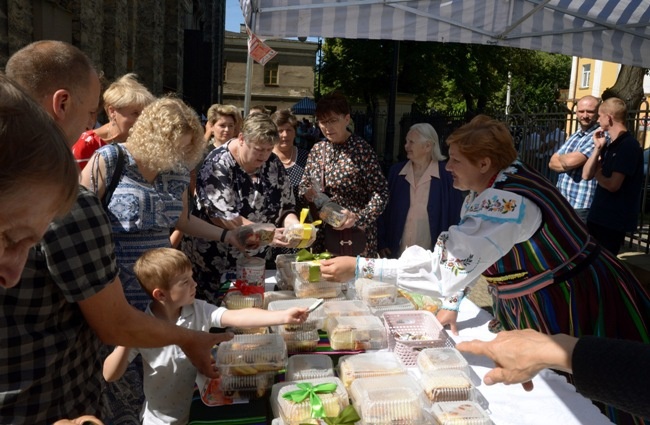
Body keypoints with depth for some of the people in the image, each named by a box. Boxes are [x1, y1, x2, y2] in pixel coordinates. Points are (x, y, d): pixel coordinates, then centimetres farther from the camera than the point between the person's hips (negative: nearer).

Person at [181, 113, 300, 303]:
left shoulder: (273, 164, 0)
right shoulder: (218, 164, -16)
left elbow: (285, 207, 5)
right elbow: (221, 216, -23)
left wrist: (294, 225, -17)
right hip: (212, 262, -5)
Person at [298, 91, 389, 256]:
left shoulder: (362, 149, -10)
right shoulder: (317, 150, 7)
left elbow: (380, 192, -12)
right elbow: (304, 184, 16)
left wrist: (359, 217, -25)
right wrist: (307, 193, -7)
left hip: (355, 235, -5)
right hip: (322, 234, 5)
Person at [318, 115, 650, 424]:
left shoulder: (505, 203, -32)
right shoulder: (487, 189, -1)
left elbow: (446, 265, -37)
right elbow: (461, 256, 7)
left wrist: (359, 268, -35)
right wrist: (451, 304, 0)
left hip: (571, 309, -9)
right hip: (530, 307, 9)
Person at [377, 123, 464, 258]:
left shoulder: (447, 175, -8)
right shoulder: (396, 172, 2)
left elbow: (455, 216, -4)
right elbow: (383, 210, 6)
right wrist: (381, 243, 1)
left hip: (431, 257, -3)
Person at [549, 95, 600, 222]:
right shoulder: (575, 136, 15)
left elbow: (571, 161, -24)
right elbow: (552, 163, 10)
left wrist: (561, 158, 0)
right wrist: (568, 164, -12)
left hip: (581, 206, -9)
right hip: (561, 202, 9)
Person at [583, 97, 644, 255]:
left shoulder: (628, 145, -17)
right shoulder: (611, 145, 12)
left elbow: (613, 185, -23)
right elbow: (586, 175, 6)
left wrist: (598, 174, -3)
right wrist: (598, 148, -3)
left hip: (613, 221, -9)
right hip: (598, 215, 9)